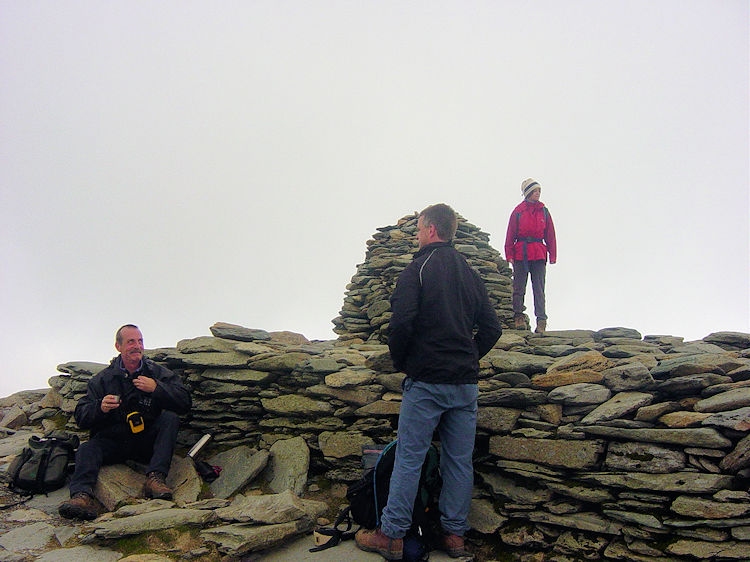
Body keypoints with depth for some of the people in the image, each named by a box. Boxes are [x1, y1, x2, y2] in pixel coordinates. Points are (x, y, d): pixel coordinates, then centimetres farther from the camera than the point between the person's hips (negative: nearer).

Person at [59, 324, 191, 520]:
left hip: (148, 442, -1)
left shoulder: (158, 373, 6)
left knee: (170, 418, -25)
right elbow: (81, 418, 3)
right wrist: (100, 408, -20)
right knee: (87, 449, -25)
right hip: (113, 442, 1)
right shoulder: (102, 379, 8)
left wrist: (156, 388, -19)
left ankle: (155, 477, -37)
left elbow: (185, 403, -5)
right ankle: (82, 495, -48)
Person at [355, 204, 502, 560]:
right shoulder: (471, 275, 12)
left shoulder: (418, 269, -7)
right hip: (466, 383, 6)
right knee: (460, 460, 10)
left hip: (426, 382, -6)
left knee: (409, 458, 0)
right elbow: (491, 328, 13)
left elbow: (401, 321, -17)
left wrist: (400, 361, -2)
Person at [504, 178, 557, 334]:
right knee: (519, 287, 2)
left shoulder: (544, 211, 13)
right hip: (521, 254, -1)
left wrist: (552, 256, 6)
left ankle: (541, 320, -2)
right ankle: (518, 316, 11)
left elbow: (550, 235, 13)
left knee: (539, 288, -1)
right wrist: (509, 255, -4)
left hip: (539, 254, 1)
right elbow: (510, 235, 4)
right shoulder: (518, 211, 6)